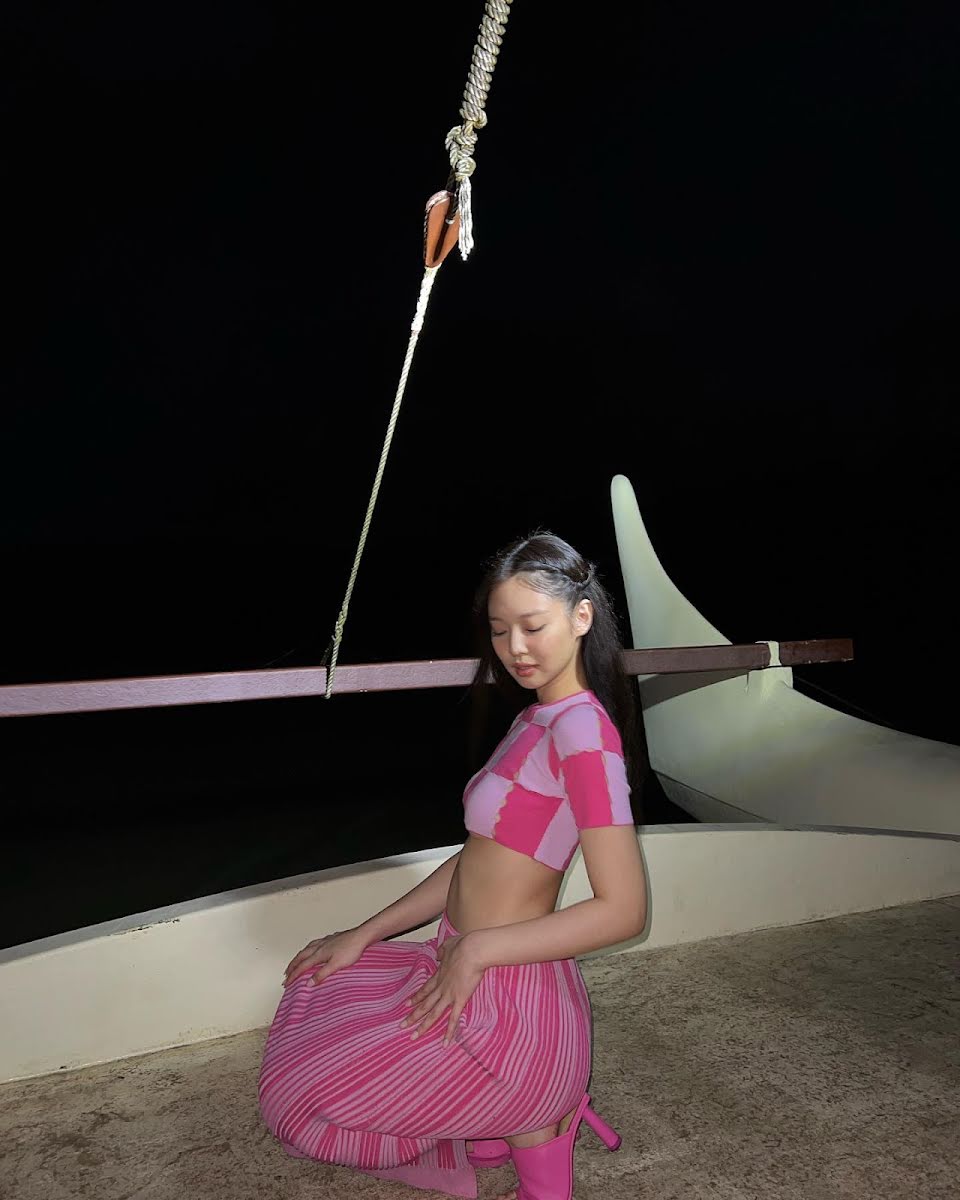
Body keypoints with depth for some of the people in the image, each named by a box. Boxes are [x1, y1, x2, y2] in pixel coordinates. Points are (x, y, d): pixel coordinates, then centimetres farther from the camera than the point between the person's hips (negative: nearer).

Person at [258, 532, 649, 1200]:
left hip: (507, 1008, -9)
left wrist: (476, 949, -19)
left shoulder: (582, 729, -22)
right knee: (314, 989, 28)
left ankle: (527, 1122, 9)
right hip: (468, 978, 9)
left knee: (299, 1095, 5)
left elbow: (624, 910, -24)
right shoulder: (535, 720, 8)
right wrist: (365, 935, 12)